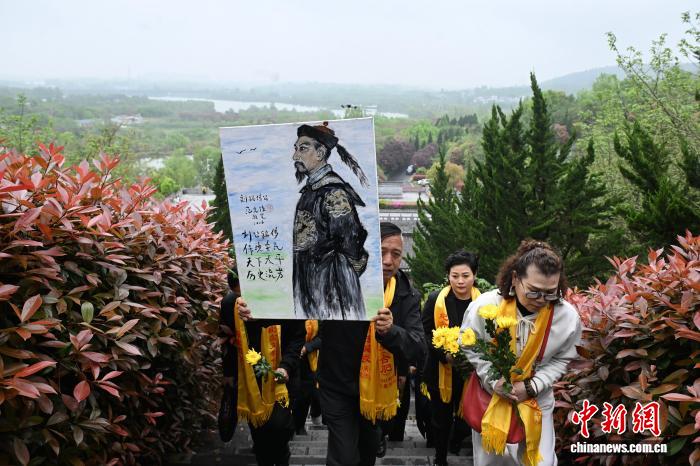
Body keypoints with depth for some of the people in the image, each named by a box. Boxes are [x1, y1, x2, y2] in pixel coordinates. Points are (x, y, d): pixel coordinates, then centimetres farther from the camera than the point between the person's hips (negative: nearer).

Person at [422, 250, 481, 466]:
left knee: (466, 416, 10)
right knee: (441, 417, 13)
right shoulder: (435, 300, -7)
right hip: (441, 370, 0)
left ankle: (455, 446, 42)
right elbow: (425, 334, -6)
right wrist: (445, 354, -19)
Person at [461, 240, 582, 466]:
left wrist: (531, 386, -16)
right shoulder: (484, 306, -22)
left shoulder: (568, 316, -18)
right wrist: (493, 380, -19)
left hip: (537, 402, 0)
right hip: (489, 397, 0)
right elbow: (468, 348, -7)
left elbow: (562, 359, -4)